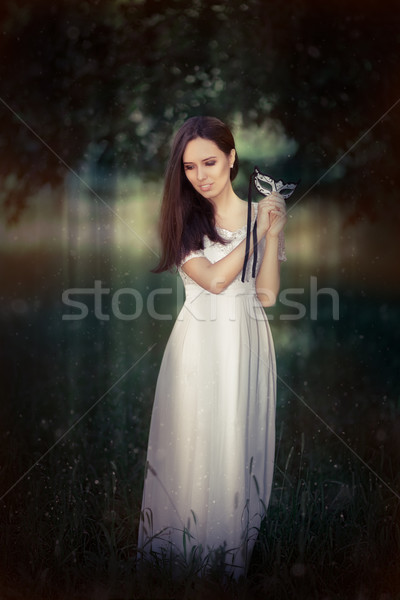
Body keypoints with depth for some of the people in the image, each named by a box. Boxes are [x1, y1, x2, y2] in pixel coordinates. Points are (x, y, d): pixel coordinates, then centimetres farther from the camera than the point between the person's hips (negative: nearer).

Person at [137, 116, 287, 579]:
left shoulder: (262, 214, 4)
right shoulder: (182, 219, 2)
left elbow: (267, 294, -5)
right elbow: (214, 279, -12)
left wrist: (272, 231, -13)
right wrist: (255, 234, -12)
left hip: (246, 346, 1)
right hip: (197, 346, -1)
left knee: (239, 449, 6)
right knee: (192, 449, 3)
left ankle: (233, 551, 23)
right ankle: (183, 551, 20)